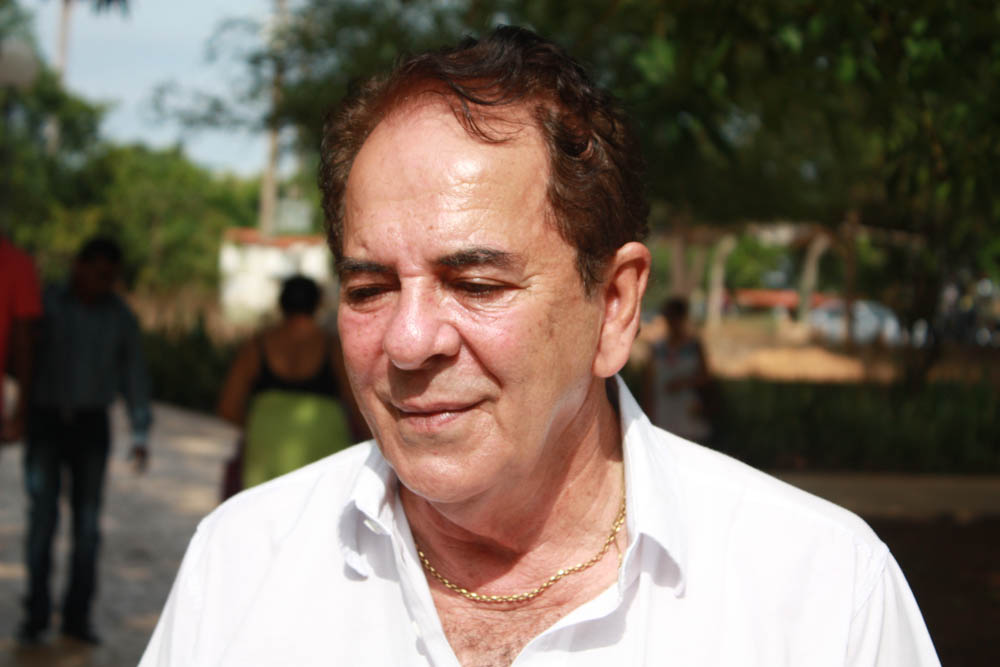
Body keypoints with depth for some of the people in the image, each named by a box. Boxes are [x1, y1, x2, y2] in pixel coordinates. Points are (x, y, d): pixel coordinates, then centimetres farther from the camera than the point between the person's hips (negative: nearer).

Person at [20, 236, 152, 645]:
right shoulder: (45, 304, -3)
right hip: (45, 419, -2)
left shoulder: (119, 316, 4)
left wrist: (140, 435, 2)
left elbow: (133, 375, 7)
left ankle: (77, 617, 7)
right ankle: (36, 615, -1)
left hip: (91, 425, 2)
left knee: (87, 522, 1)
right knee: (42, 516, -8)